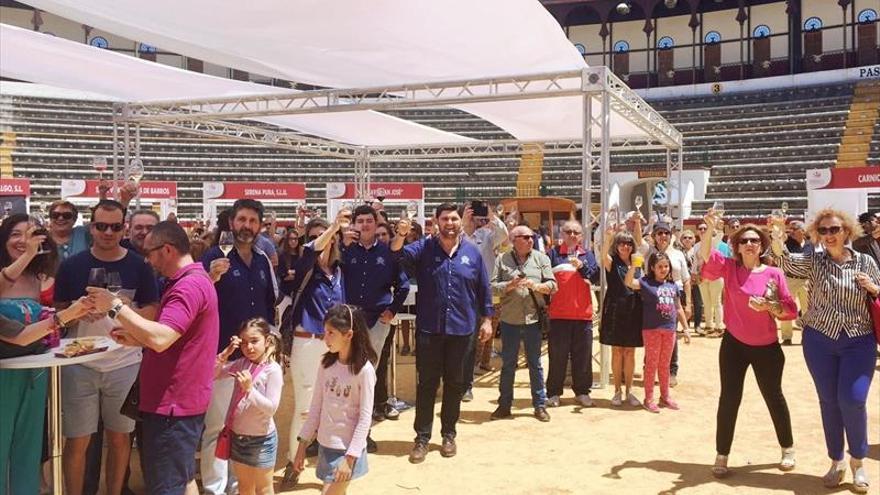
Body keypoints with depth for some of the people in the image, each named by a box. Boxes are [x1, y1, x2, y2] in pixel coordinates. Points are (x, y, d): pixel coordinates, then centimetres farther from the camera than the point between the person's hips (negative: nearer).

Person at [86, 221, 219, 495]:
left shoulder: (190, 285, -20)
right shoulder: (190, 281, 15)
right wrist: (135, 339, 6)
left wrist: (115, 305, -22)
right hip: (180, 400, 11)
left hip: (173, 403, -11)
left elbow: (160, 338, -31)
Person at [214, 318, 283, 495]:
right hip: (237, 435, 5)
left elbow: (271, 408, -22)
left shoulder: (273, 370, -17)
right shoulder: (241, 363, 0)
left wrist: (249, 389, -32)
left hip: (261, 439, -5)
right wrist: (225, 354, -13)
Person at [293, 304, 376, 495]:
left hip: (346, 449, -6)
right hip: (325, 445, 6)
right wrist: (302, 445, 7)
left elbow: (365, 417, -15)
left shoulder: (364, 370, -16)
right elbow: (316, 406, 6)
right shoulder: (326, 363, 1)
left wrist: (350, 458, -17)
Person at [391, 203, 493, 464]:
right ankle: (422, 438, 12)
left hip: (460, 329, 2)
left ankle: (448, 435, 25)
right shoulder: (424, 247, 0)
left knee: (454, 383, 11)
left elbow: (483, 289, 9)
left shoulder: (472, 252, 4)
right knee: (427, 383, 4)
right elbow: (398, 254, -18)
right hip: (429, 328, -1)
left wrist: (486, 319, 7)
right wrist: (401, 235, -38)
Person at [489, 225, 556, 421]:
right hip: (510, 319, 0)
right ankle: (504, 405, 19)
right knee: (508, 364, 9)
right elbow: (493, 287, -1)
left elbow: (552, 285, 1)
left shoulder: (541, 258, 6)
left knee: (535, 363, 7)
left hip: (533, 318, 0)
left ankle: (540, 405, 16)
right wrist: (511, 285, -17)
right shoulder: (502, 260, 3)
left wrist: (536, 286, -17)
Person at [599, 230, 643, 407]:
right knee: (617, 352, 3)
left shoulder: (636, 263, 11)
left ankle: (629, 390, 17)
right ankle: (617, 390, 13)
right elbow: (603, 255, -26)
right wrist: (607, 238, -42)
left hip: (633, 311, 3)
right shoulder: (612, 262, -2)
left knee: (630, 352, 7)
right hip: (615, 311, -3)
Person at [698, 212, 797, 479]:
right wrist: (710, 229, -39)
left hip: (766, 347, 0)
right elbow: (706, 255, -24)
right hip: (734, 344, 0)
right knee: (729, 399, 3)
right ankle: (722, 456, 15)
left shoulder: (774, 273, -6)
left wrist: (769, 306, -24)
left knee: (773, 397, 14)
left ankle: (788, 449, 36)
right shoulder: (729, 267, -5)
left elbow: (790, 310, -5)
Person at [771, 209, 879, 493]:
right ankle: (836, 461, 25)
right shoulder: (813, 262, 0)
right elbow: (787, 262, -20)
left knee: (853, 400, -8)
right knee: (829, 401, 8)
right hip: (819, 340, 1)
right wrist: (776, 239, -39)